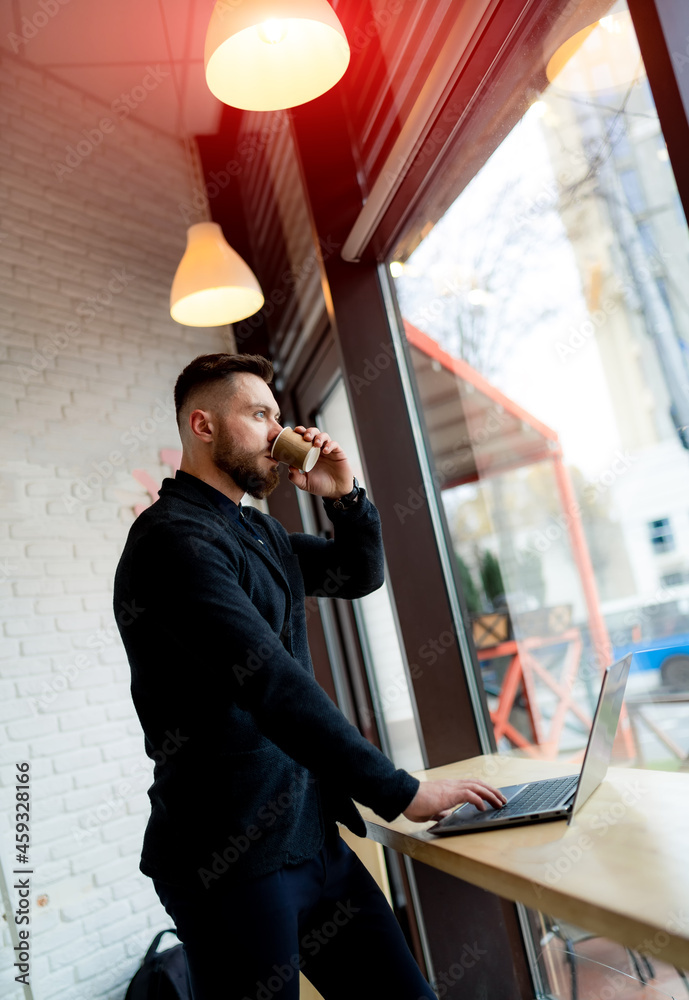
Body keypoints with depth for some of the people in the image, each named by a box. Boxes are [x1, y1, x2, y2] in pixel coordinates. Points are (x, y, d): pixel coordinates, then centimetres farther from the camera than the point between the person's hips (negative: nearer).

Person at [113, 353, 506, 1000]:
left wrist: (344, 496, 4)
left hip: (312, 840, 8)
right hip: (235, 864, -8)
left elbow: (361, 576, 22)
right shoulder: (174, 538, -17)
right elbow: (272, 685, -24)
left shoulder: (259, 531, 14)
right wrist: (398, 792, -22)